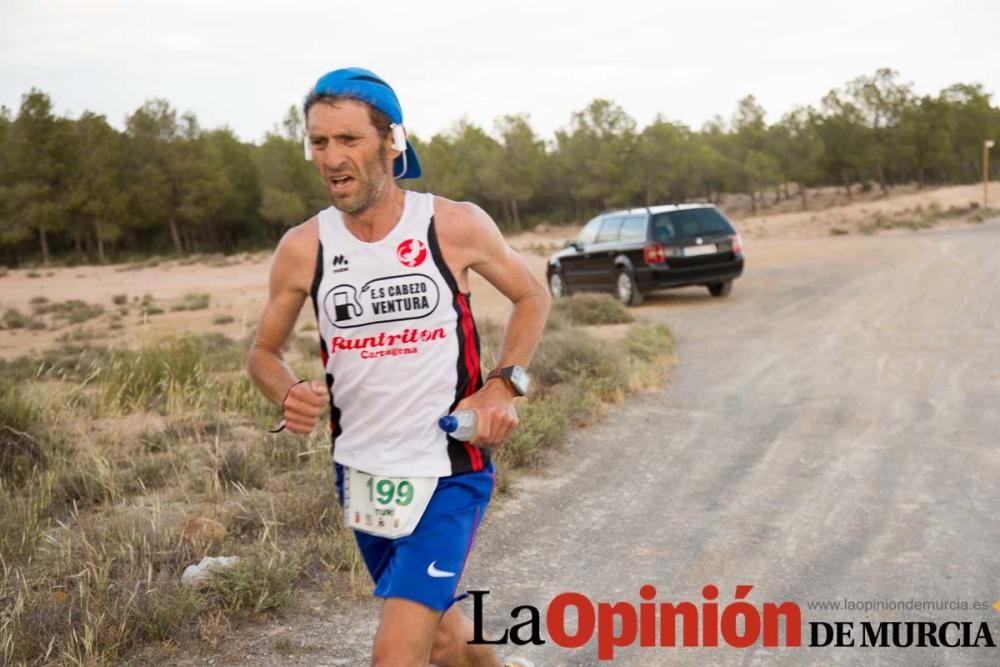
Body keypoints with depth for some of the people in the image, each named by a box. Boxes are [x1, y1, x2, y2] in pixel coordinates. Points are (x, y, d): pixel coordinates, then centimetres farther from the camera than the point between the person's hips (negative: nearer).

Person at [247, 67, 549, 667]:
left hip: (450, 473, -3)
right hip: (361, 475, 4)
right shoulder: (302, 249, -6)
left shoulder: (456, 226, -11)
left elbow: (532, 296, 6)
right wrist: (289, 394, -15)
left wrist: (504, 384, -9)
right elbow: (265, 353, 7)